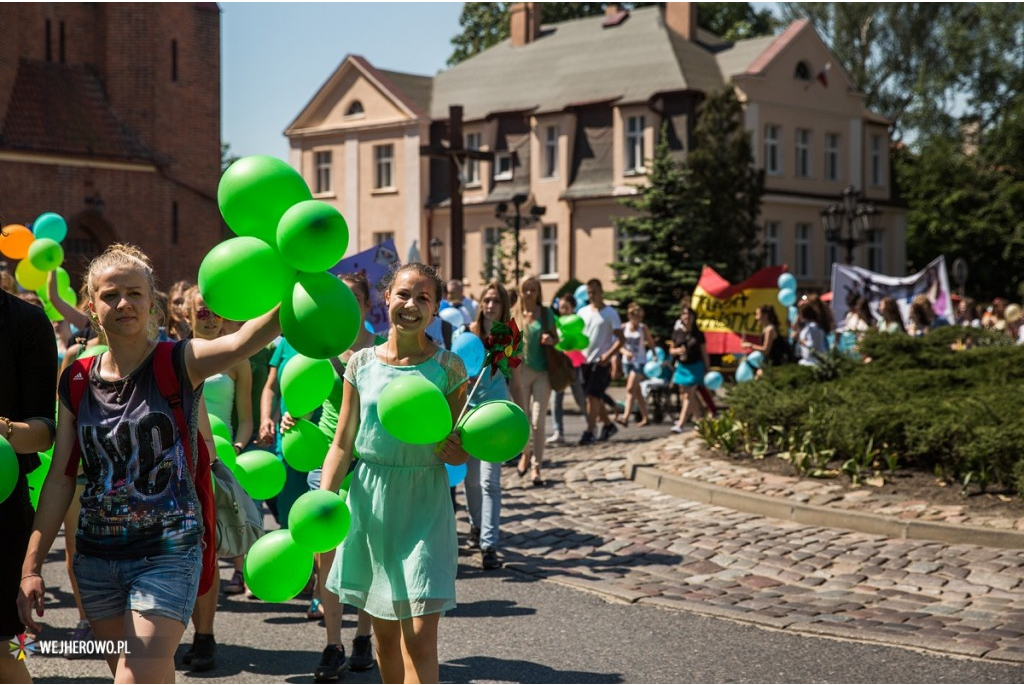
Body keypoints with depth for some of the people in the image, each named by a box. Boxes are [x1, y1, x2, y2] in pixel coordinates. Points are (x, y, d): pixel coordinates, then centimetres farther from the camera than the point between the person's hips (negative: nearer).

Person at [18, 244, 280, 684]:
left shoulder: (180, 364, -7)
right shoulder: (77, 382, 6)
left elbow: (243, 343, -29)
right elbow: (60, 478, 9)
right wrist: (32, 565, 6)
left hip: (167, 552, -5)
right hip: (97, 556, 5)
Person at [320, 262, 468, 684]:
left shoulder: (447, 367, -3)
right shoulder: (362, 363, 2)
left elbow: (460, 447, 5)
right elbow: (342, 443, 5)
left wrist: (457, 453, -18)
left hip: (424, 506, -3)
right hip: (370, 502, 3)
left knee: (419, 637, -9)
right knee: (385, 634, 13)